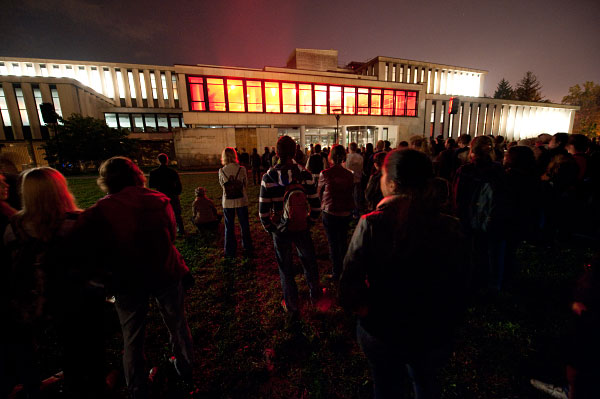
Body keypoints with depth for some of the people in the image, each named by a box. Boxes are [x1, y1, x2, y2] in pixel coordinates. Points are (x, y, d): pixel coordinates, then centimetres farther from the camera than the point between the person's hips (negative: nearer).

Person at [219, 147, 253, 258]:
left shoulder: (221, 171, -8)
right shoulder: (242, 169, -11)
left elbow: (222, 184, 5)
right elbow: (246, 184, 0)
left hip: (228, 202, 1)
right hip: (241, 200, 0)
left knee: (229, 227, 14)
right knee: (244, 226, 12)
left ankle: (230, 252, 24)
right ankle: (247, 250, 22)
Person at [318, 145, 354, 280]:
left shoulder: (324, 174, -14)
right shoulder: (350, 174, -5)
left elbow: (319, 192, 1)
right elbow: (351, 192, 8)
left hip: (330, 213, -4)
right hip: (346, 212, 4)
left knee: (333, 243, 9)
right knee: (343, 241, 21)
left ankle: (337, 273, 20)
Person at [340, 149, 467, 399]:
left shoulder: (371, 224, -26)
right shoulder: (450, 228, -19)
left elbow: (350, 284, -23)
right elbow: (458, 287, -8)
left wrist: (363, 308, -1)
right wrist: (446, 325, 10)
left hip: (380, 330, -1)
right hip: (433, 334, 2)